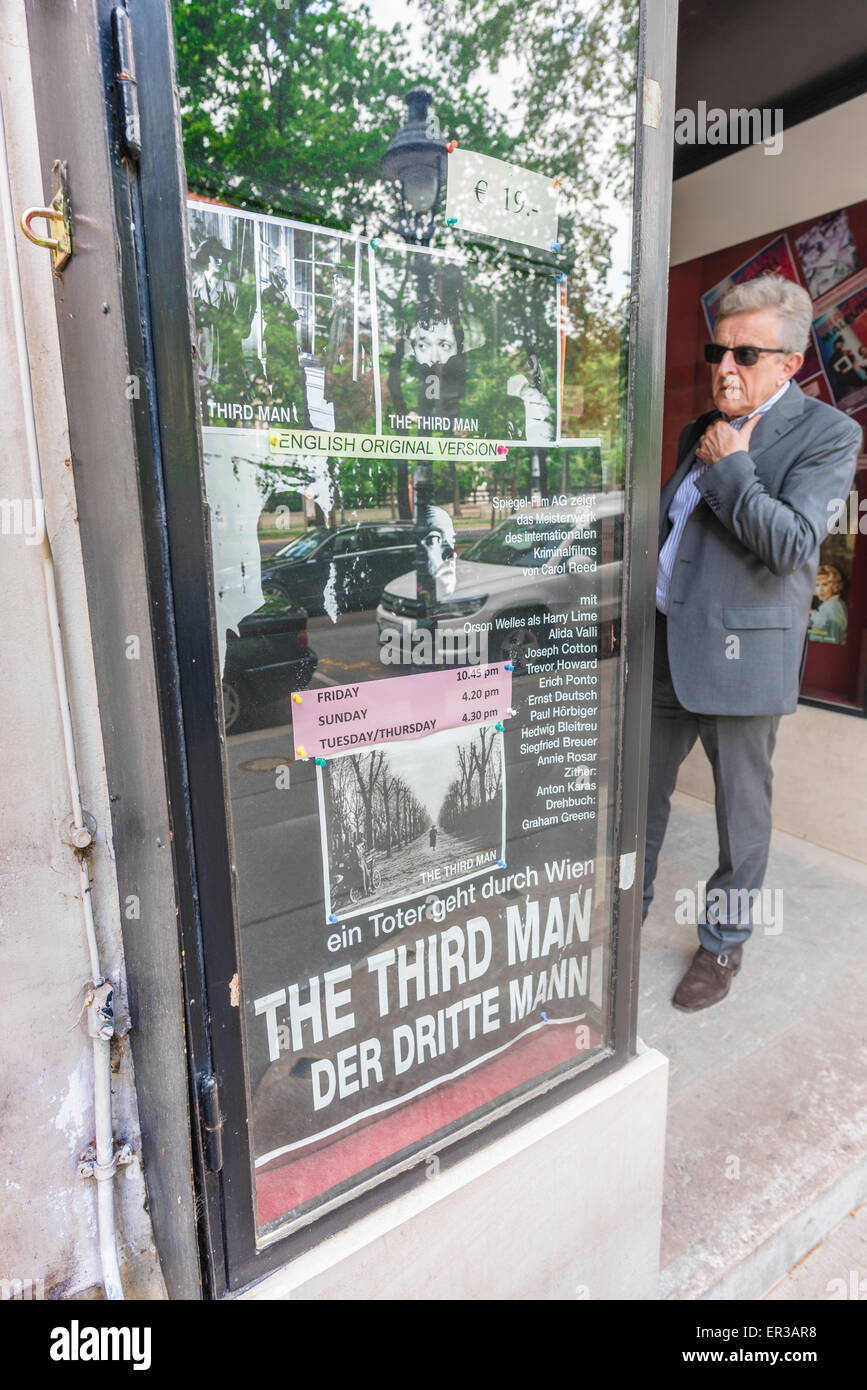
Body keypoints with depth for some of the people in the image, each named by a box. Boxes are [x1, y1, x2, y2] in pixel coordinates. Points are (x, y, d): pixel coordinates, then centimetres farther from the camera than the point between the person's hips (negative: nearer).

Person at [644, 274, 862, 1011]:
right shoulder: (703, 431, 16)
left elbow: (794, 544, -18)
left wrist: (728, 469, -12)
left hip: (741, 648, -6)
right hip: (666, 643, 6)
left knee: (741, 807, 7)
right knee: (643, 786, 15)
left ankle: (724, 941, 27)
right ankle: (632, 904, 35)